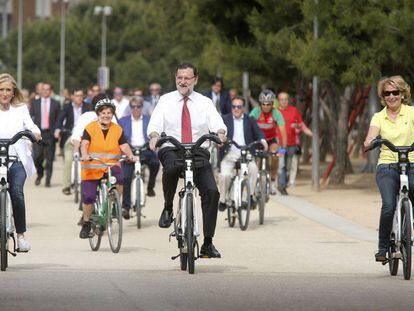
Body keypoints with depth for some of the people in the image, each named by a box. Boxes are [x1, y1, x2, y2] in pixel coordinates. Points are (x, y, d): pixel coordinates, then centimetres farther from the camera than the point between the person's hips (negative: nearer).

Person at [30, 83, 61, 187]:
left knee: (49, 158, -2)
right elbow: (30, 117, 9)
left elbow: (59, 119, 7)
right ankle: (40, 174, 20)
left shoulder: (56, 104, 7)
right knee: (37, 157, -7)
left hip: (50, 134, -1)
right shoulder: (35, 103, 10)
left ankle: (48, 180, 5)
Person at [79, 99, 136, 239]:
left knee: (119, 178, -32)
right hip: (92, 168, -1)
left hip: (111, 165, 1)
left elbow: (124, 146, -3)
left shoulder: (117, 130, 7)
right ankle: (86, 223, 15)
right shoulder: (90, 128, 0)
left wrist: (130, 155, -24)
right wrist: (84, 155, -34)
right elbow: (84, 144, -13)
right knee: (88, 197, -9)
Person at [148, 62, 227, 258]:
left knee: (212, 191, -16)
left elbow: (216, 122, -4)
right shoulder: (166, 100, 11)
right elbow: (155, 123, -3)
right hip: (171, 149, -2)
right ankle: (168, 208, -12)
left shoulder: (205, 103, 13)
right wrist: (154, 136, -26)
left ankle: (208, 243, -9)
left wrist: (220, 133, -28)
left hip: (198, 151, 2)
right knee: (171, 167, -39)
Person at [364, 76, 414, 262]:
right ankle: (383, 248, -10)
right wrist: (371, 142, -28)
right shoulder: (379, 117, 10)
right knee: (388, 206, -23)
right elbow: (369, 140, -4)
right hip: (387, 167, 0)